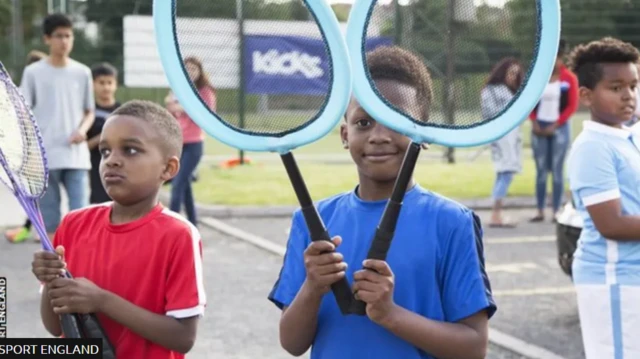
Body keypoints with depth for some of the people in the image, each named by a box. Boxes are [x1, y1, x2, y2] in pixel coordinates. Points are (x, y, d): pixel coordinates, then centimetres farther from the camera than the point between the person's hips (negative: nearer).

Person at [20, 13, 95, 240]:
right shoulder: (33, 72, 1)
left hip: (76, 156, 1)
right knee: (49, 217, 4)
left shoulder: (82, 72, 7)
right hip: (44, 157, -1)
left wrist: (82, 129, -8)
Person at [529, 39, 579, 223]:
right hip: (539, 127, 3)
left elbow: (572, 106, -4)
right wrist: (534, 122, -4)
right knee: (540, 170, 4)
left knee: (557, 170, -1)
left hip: (559, 127, -3)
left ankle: (556, 211, 2)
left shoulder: (569, 78, -3)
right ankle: (540, 211, 7)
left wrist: (555, 125, -10)